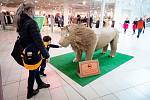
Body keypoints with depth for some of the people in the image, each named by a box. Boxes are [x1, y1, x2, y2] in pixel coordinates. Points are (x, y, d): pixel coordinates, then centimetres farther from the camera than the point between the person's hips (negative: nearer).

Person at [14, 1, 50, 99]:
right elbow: (38, 41, -27)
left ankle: (40, 83, 48)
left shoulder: (21, 22, 3)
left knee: (35, 69, 25)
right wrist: (45, 53, -19)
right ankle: (30, 93, 34)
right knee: (32, 72, 12)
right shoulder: (31, 23, -24)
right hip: (33, 53, -8)